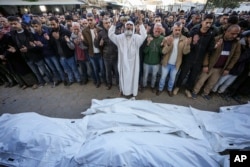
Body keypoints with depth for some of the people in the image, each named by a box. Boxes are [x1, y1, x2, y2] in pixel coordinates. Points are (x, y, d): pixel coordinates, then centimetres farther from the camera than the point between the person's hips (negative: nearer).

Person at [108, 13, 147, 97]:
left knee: (133, 76, 13)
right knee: (124, 76, 14)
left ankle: (133, 91, 34)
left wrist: (141, 23, -30)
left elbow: (144, 35, -20)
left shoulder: (136, 37, -3)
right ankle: (124, 90, 36)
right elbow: (110, 34, -9)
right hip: (123, 61, 1)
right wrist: (114, 23, -21)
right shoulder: (120, 37, 0)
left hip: (133, 61, 0)